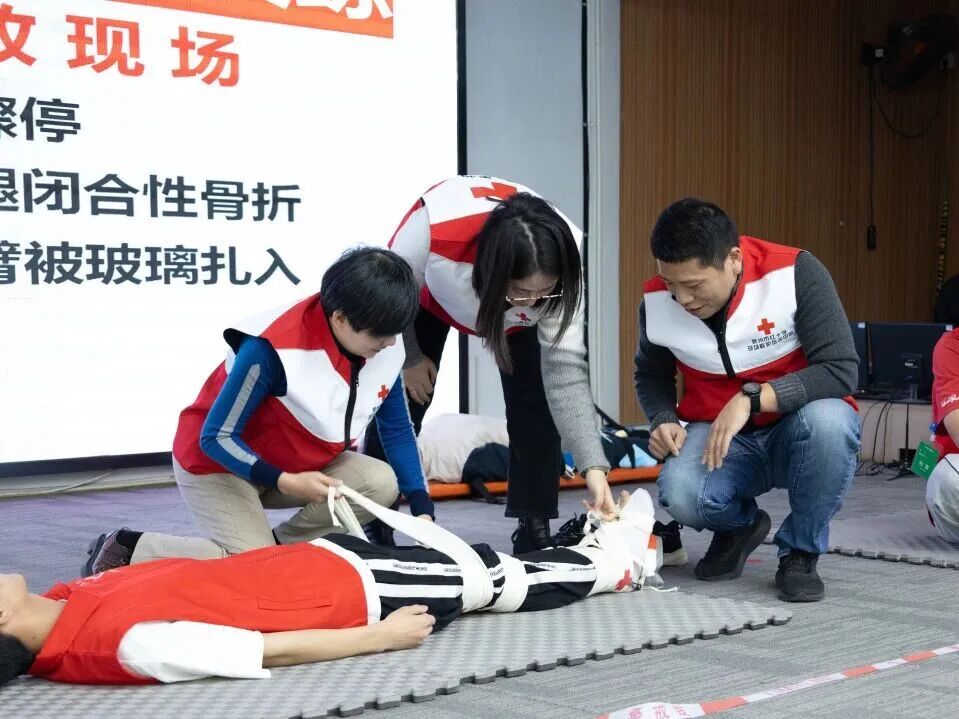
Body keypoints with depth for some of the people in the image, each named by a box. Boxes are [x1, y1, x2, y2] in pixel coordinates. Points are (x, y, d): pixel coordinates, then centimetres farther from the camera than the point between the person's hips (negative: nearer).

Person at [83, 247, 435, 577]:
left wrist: (421, 507, -9)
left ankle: (276, 547, -1)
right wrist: (285, 483, -33)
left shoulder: (386, 347, -14)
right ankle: (127, 549, -5)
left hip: (302, 465, 7)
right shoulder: (274, 348, -33)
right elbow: (216, 438, -25)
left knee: (382, 484, -17)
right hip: (217, 464, -6)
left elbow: (397, 429, 0)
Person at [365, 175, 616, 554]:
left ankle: (535, 528, -3)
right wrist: (409, 358, -9)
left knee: (536, 401, -14)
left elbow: (565, 370, -37)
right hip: (429, 294, -1)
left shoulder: (558, 269, -39)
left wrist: (593, 468, -44)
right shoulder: (434, 228, -46)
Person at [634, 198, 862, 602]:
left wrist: (751, 398, -32)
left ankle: (800, 553, -10)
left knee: (828, 420, -38)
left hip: (795, 431, -2)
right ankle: (738, 527, 9)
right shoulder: (657, 300, -10)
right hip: (717, 439, 2)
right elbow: (651, 377, 10)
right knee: (680, 495, -31)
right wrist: (664, 421, -11)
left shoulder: (796, 273, -21)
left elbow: (841, 371, -24)